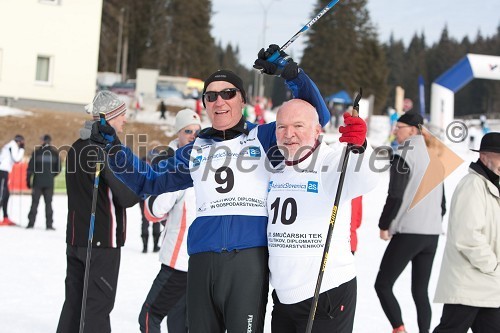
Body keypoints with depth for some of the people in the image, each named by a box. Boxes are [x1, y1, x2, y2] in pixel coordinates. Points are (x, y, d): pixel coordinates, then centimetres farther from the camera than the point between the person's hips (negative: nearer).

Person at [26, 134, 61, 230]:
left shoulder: (37, 152, -3)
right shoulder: (55, 153, 2)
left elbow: (30, 168, -3)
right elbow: (58, 169, 5)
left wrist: (28, 180, 5)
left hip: (37, 182, -1)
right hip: (49, 183, 1)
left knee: (34, 203, 5)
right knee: (48, 203, 5)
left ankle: (31, 223, 2)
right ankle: (49, 224, 0)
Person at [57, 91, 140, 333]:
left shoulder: (77, 147, 12)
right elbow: (127, 197, -18)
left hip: (76, 238, 8)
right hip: (103, 240, -8)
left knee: (74, 301, 12)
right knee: (98, 306, -5)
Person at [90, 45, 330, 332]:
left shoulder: (264, 137, 10)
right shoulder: (196, 151, 21)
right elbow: (149, 181, 28)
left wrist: (290, 73, -9)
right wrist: (113, 148, 18)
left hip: (250, 257, -4)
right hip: (202, 259, 4)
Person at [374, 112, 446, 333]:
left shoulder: (404, 155, -10)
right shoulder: (434, 158, 14)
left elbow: (395, 197, -17)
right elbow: (442, 203, 18)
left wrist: (384, 225, -5)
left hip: (408, 233, -7)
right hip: (432, 235, 7)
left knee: (383, 285, -2)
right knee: (420, 291, 12)